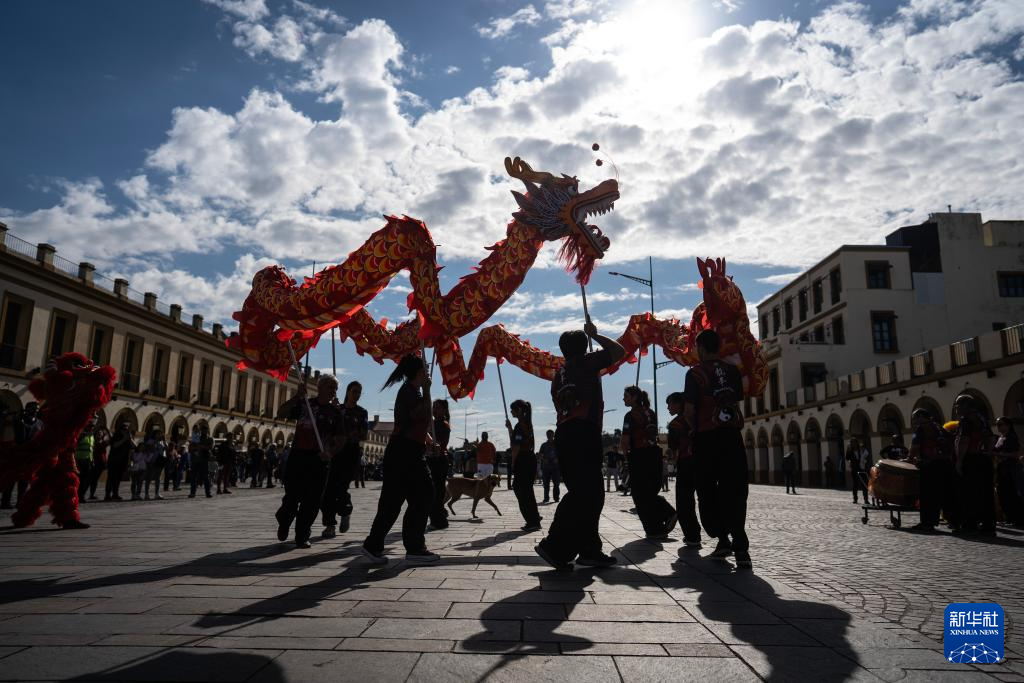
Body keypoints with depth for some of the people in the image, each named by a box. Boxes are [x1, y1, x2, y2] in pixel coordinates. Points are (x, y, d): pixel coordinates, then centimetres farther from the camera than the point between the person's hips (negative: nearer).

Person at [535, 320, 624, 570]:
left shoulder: (559, 373, 20)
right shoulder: (587, 362, 4)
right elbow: (619, 351, 13)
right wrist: (595, 334, 21)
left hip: (564, 433, 8)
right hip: (584, 433, -8)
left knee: (589, 493, 11)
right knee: (585, 494, -10)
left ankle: (589, 550, 12)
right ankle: (555, 546, -17)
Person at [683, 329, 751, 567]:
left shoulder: (695, 373, -6)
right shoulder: (733, 371, 8)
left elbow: (689, 410, -9)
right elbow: (738, 399, 12)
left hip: (707, 438, -3)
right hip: (732, 435, 4)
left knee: (708, 492, 10)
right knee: (734, 491, 4)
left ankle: (723, 539, 7)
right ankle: (740, 546, -6)